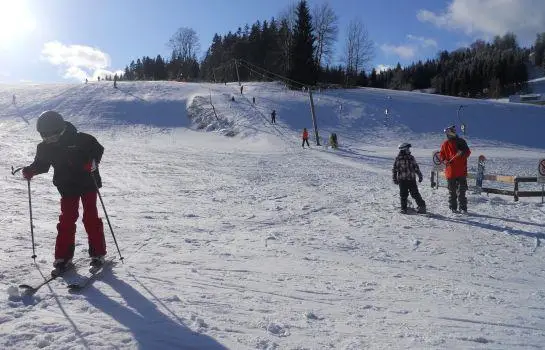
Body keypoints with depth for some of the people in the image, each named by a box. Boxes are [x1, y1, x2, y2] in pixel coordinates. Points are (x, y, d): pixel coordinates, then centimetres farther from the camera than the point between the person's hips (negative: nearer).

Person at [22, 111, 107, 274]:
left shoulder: (81, 139, -17)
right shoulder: (45, 147, -2)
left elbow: (98, 149, -8)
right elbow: (41, 164, 10)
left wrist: (92, 163, -26)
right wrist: (30, 171, -9)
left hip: (88, 184, -4)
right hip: (67, 188, 4)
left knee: (91, 218, -2)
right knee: (66, 220, 2)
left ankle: (98, 254, 8)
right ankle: (63, 257, 11)